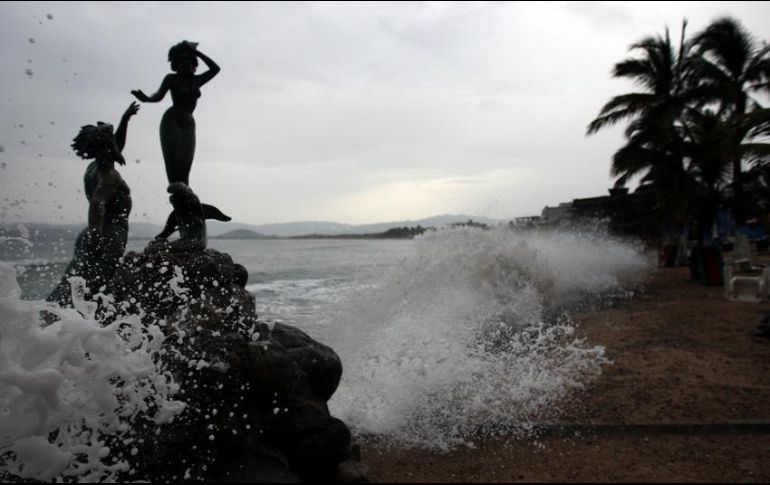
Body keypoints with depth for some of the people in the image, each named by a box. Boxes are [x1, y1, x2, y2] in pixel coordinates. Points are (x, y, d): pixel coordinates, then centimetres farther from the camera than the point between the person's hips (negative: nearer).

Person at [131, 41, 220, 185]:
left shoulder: (197, 80, 15)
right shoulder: (172, 79, 6)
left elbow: (215, 69, 7)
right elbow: (159, 95, -7)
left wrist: (197, 52, 6)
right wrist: (146, 98, -28)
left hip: (188, 125, 4)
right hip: (171, 121, -4)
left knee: (185, 166, -5)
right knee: (174, 163, -15)